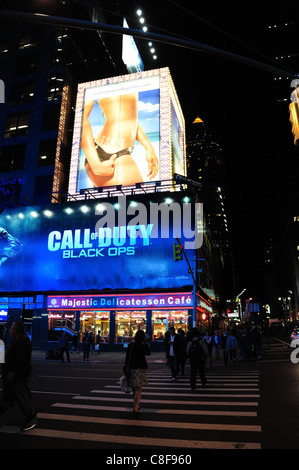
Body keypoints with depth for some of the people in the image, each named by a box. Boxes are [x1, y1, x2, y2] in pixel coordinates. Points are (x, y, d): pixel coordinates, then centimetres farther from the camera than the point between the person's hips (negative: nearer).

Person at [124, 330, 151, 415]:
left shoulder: (130, 345, -1)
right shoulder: (142, 346, -14)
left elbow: (127, 357, 3)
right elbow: (148, 353, 3)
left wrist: (126, 368, 10)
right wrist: (145, 343, 0)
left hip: (131, 368, 5)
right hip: (140, 369, -5)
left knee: (134, 388, 20)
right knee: (138, 389, 0)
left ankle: (136, 405, 35)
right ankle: (135, 408, -8)